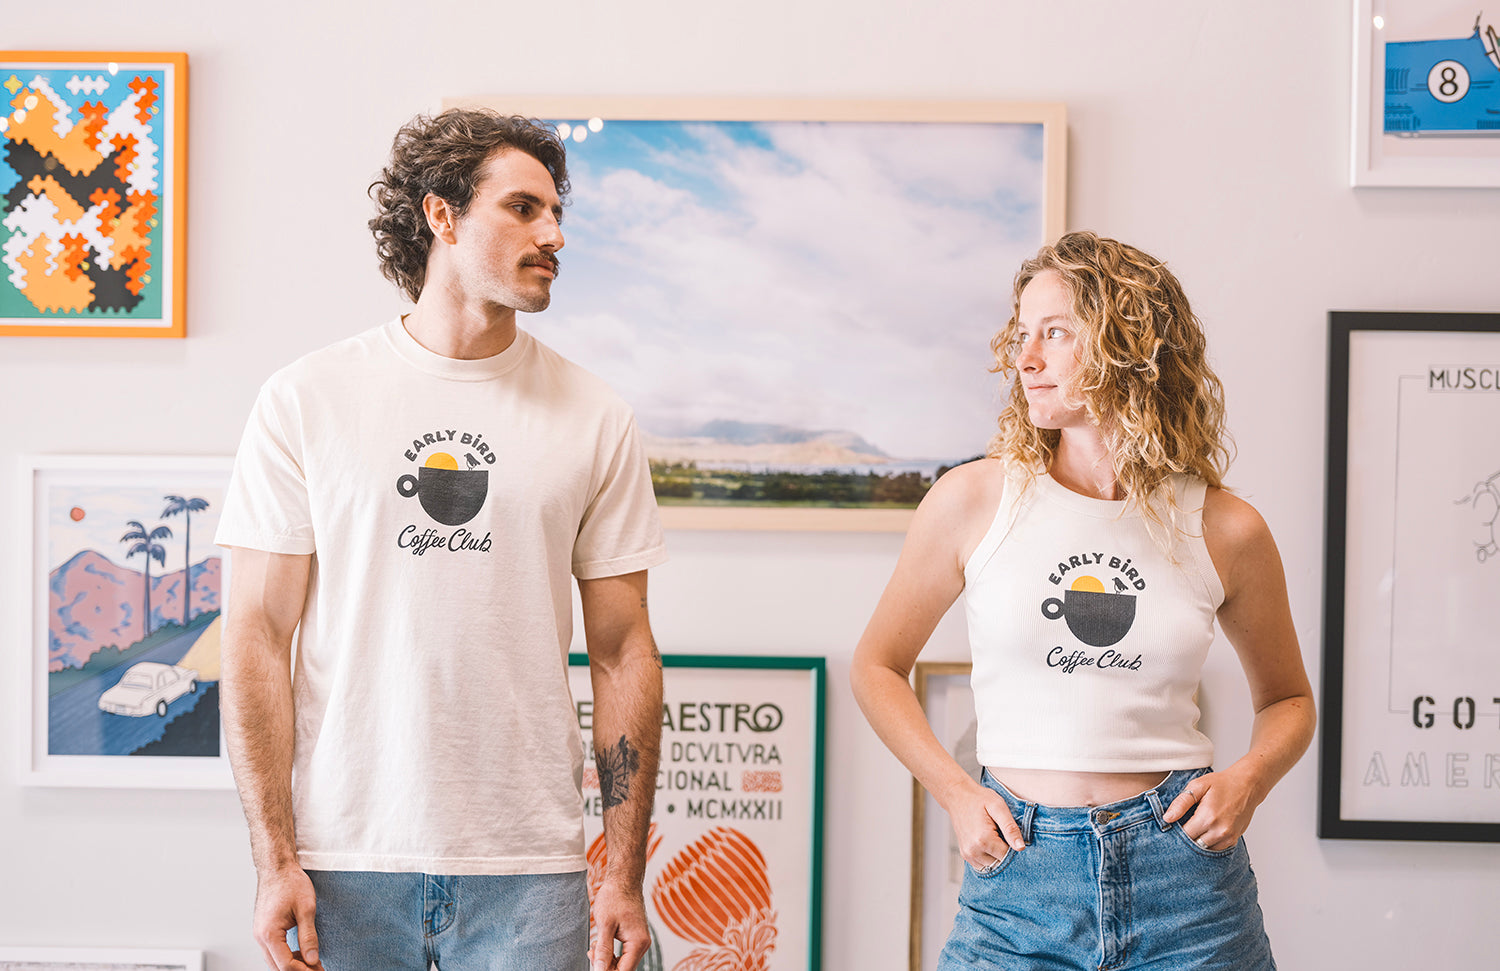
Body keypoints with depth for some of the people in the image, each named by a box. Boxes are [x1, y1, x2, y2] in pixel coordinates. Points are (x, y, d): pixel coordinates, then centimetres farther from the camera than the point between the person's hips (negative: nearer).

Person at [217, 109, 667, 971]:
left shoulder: (594, 418, 5)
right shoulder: (308, 400, 1)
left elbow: (623, 651, 5)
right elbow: (260, 635, 0)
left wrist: (626, 876, 2)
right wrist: (274, 860, -6)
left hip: (527, 867, 1)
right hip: (346, 859, -1)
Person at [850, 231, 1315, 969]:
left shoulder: (1225, 532, 1)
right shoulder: (974, 500, -2)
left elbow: (1287, 699, 16)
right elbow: (877, 667, 9)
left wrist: (1250, 778, -4)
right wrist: (952, 791, -3)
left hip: (1185, 883, 1)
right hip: (1017, 884, 0)